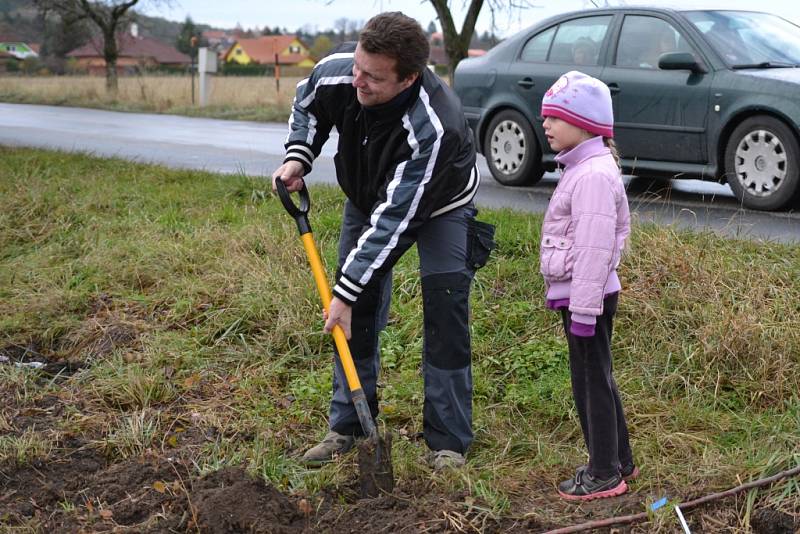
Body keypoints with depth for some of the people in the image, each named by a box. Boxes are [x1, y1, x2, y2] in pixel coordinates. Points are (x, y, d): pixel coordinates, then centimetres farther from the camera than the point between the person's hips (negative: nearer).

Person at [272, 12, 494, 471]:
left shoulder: (433, 126, -44)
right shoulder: (336, 72, -29)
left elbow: (393, 218, -41)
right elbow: (307, 106, -1)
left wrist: (346, 291, -39)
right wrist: (297, 157, -17)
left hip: (439, 205, -5)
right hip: (368, 196, 5)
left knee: (445, 312, -11)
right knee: (357, 313, 4)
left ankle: (449, 441, 0)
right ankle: (348, 426, 16)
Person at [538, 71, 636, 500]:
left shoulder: (593, 176, -20)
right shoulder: (585, 169, 14)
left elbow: (593, 248, -24)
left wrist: (583, 309, -23)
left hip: (588, 295, -10)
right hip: (579, 294, 10)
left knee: (592, 383, -1)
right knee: (597, 380, 18)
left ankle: (604, 476, 10)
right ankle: (620, 462, 30)